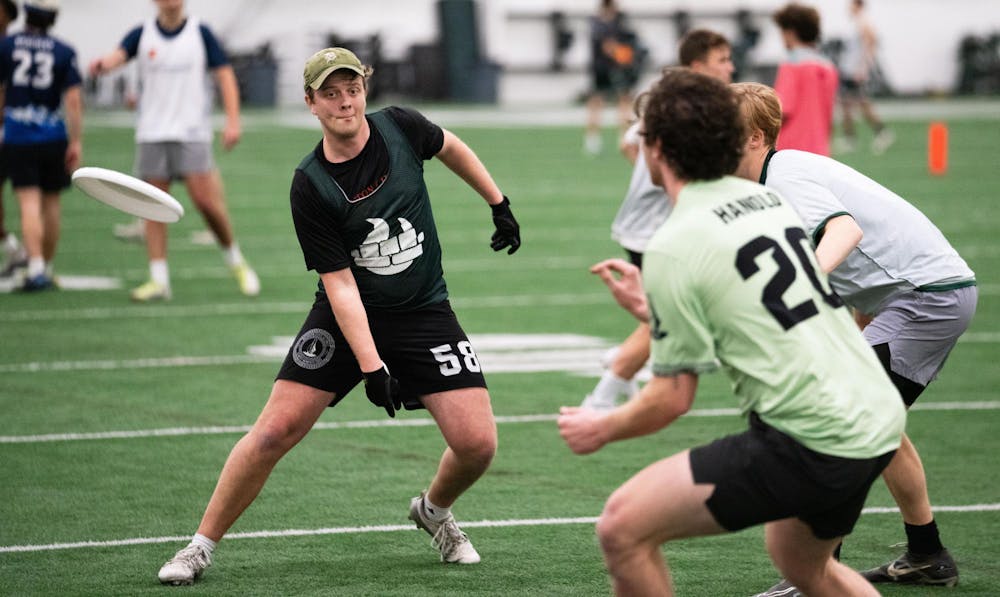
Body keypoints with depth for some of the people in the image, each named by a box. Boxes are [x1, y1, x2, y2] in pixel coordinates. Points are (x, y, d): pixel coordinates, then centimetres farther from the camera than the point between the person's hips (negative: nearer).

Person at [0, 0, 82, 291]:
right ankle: (47, 266, 23)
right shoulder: (64, 53, -1)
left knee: (29, 203, -5)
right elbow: (73, 100, -6)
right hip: (53, 138, 1)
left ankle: (36, 267, -20)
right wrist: (76, 142, -2)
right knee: (51, 203, 14)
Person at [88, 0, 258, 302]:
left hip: (192, 133, -2)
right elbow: (118, 55, -15)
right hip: (151, 134, 2)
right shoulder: (142, 35, 4)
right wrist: (103, 64, -40)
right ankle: (159, 280, 3)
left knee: (206, 201, -11)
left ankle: (236, 262, 11)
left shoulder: (200, 33, 2)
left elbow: (225, 74, 3)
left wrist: (233, 121, -8)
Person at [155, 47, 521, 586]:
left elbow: (452, 148, 16)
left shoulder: (400, 127, -9)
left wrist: (499, 204, 21)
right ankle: (201, 547, 3)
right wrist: (371, 365, -26)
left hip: (424, 314, 2)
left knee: (476, 444, -10)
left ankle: (434, 510, 24)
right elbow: (340, 283, -19)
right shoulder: (310, 187, -17)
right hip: (345, 318, -2)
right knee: (275, 430, -13)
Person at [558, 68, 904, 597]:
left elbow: (674, 398, -7)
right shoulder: (768, 200, 13)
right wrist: (652, 310, 34)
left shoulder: (674, 246, -10)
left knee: (623, 527, -6)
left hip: (808, 444, -9)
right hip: (880, 422, 9)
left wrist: (601, 429, 10)